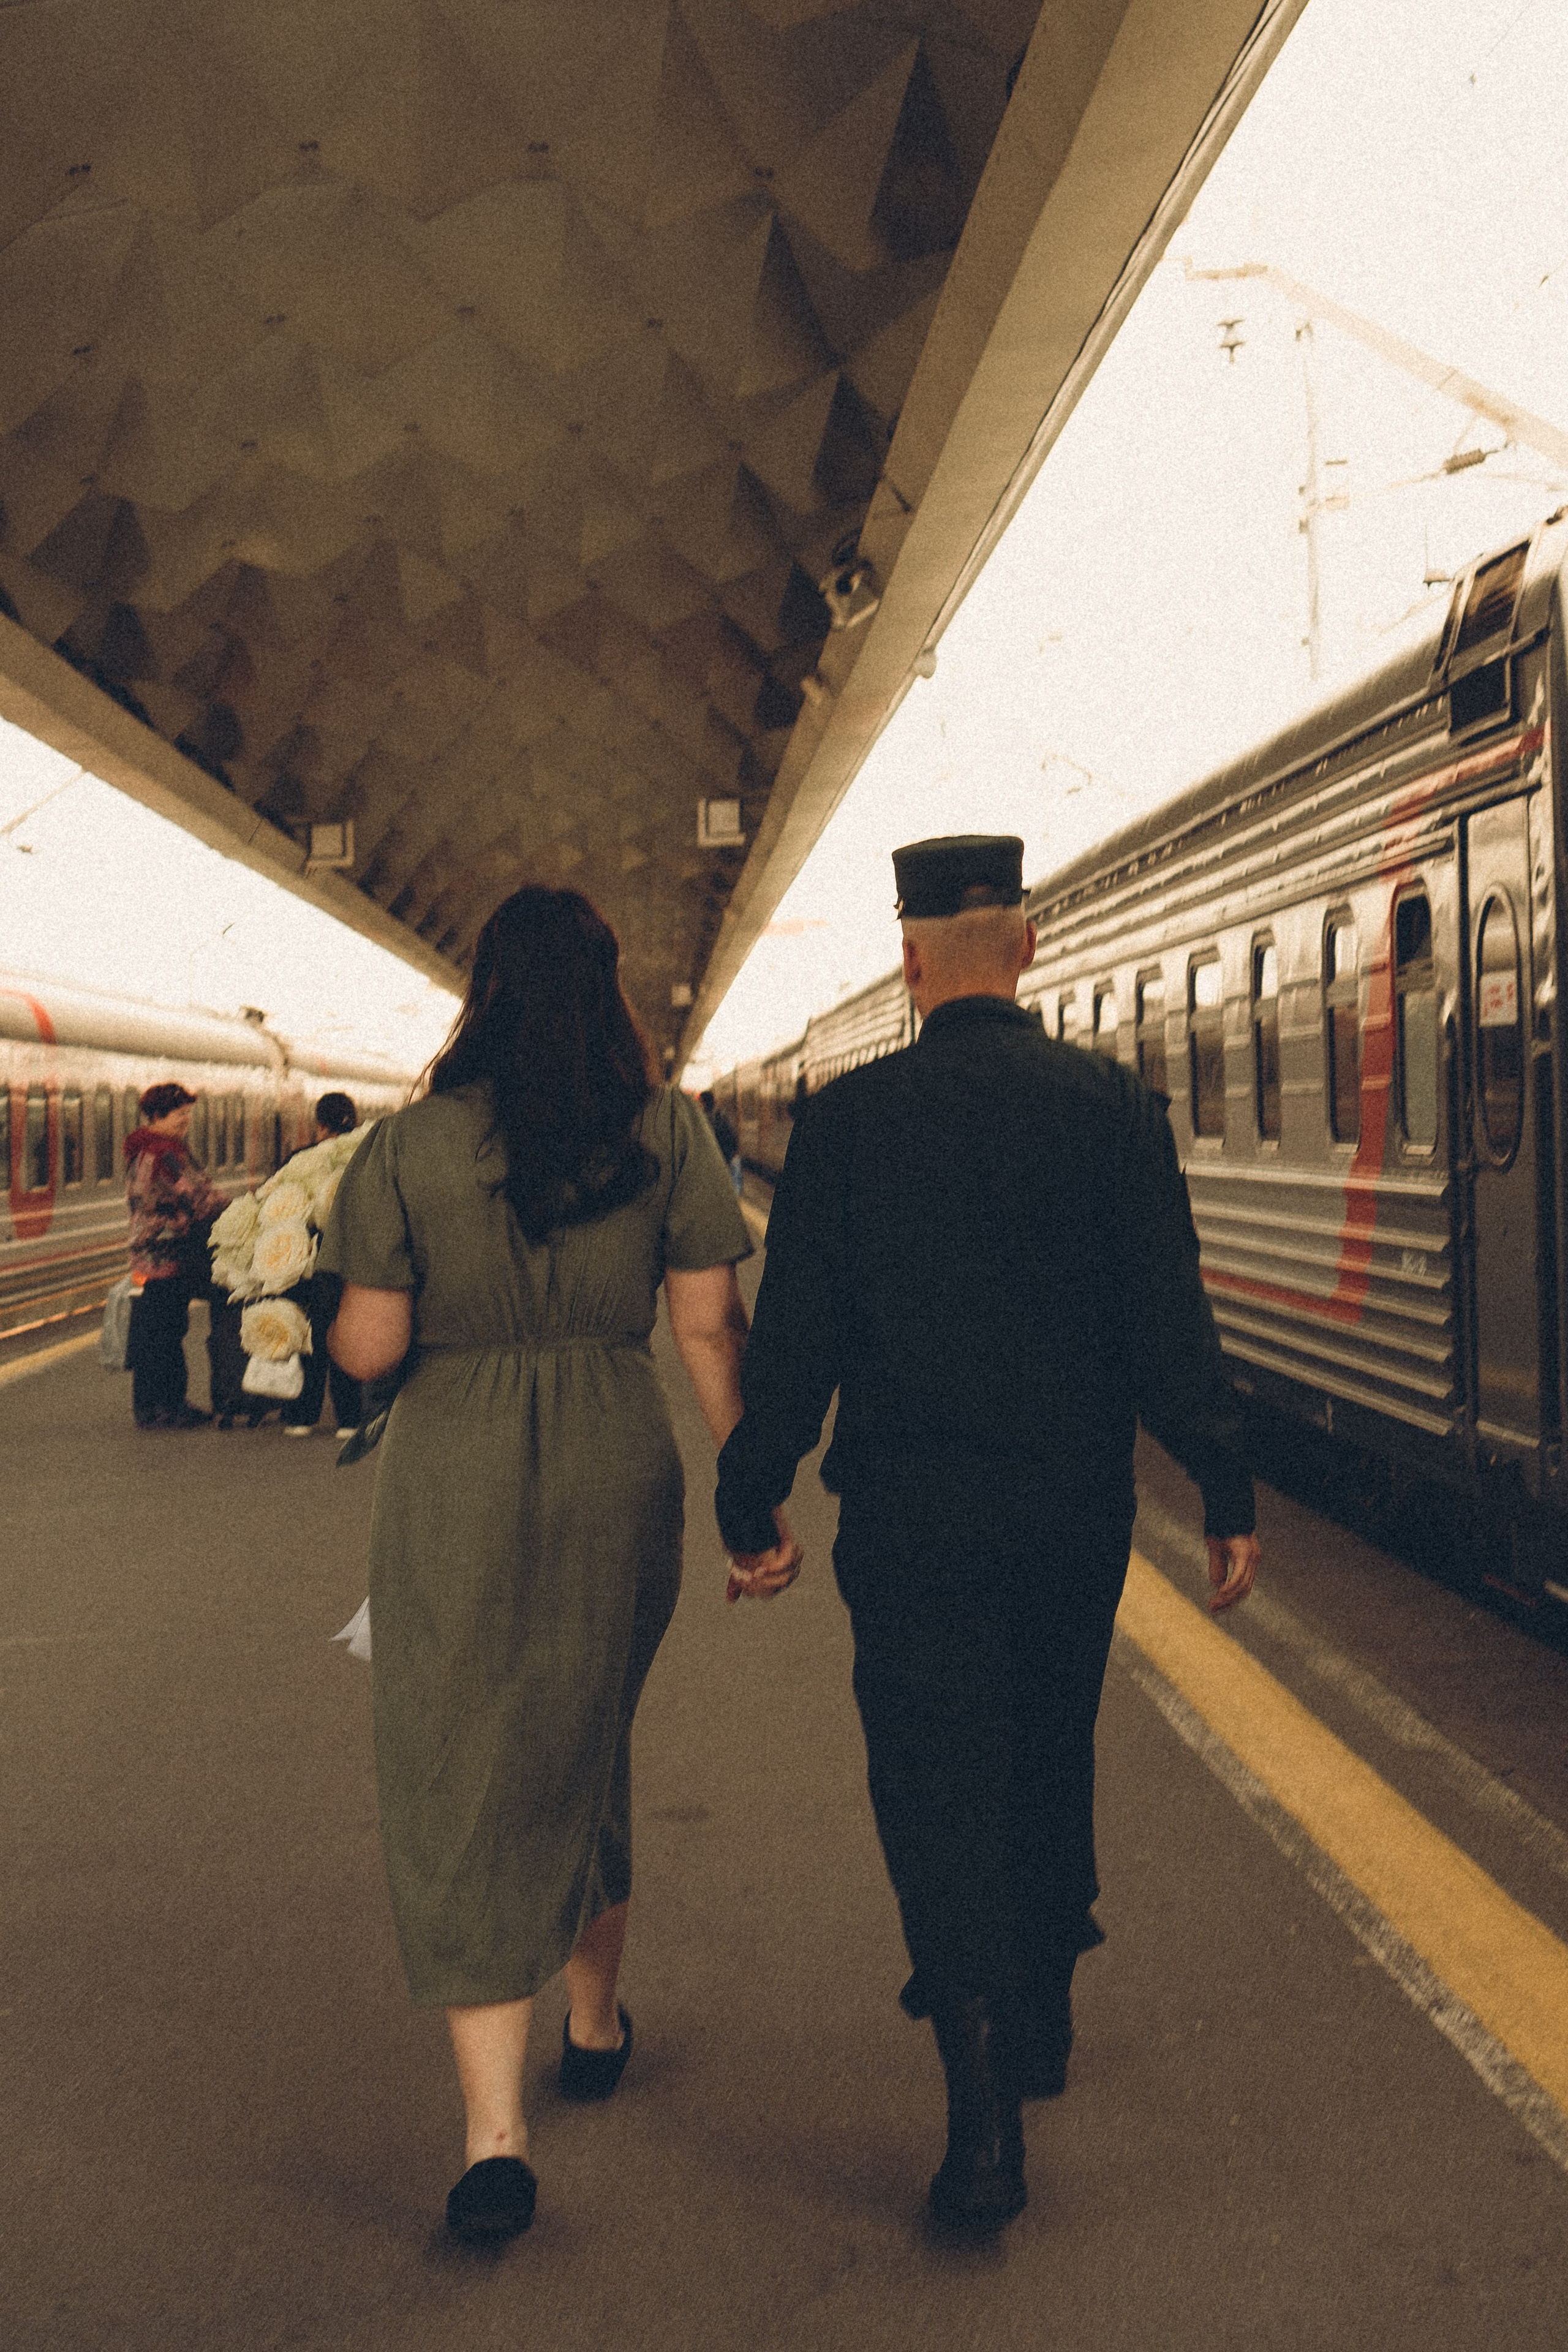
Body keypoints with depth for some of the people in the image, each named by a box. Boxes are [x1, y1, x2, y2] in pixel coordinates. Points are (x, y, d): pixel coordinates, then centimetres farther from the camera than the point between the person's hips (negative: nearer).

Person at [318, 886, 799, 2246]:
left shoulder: (409, 1146, -6)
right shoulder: (665, 1129, -2)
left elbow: (368, 1347, -6)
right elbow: (709, 1328, -4)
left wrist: (338, 1324, 17)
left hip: (458, 1478, -2)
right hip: (618, 1465, 3)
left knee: (465, 1778, 2)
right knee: (588, 1740, 23)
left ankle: (497, 2129, -7)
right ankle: (596, 2023, 41)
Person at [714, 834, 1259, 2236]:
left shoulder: (847, 1118, -6)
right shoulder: (1114, 1106, -3)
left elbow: (794, 1335, -5)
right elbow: (1171, 1319, -5)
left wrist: (751, 1503, 4)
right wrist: (1227, 1495, 0)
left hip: (914, 1516, -2)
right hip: (1076, 1504, 3)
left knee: (940, 1789, 1)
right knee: (1052, 1764, 21)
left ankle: (986, 2111, -9)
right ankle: (1039, 2021, 38)